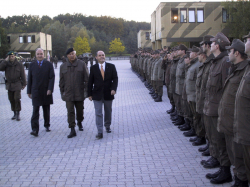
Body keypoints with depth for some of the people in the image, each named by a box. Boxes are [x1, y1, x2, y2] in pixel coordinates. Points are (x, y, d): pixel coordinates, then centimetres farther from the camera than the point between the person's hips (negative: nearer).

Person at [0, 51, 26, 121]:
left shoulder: (19, 65, -1)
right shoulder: (6, 64, 5)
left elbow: (23, 75, 0)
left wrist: (24, 84, -1)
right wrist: (6, 60, -15)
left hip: (17, 84, -3)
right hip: (9, 84, 3)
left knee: (17, 99, -11)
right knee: (11, 99, 6)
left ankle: (18, 114, -2)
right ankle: (15, 113, 17)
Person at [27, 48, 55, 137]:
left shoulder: (49, 64, 2)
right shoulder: (32, 65, 7)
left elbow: (52, 78, -3)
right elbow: (29, 79, 8)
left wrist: (50, 89, -13)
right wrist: (29, 91, 5)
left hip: (46, 92, 0)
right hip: (35, 91, 0)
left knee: (46, 110, 12)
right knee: (35, 111, -8)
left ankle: (47, 125, 27)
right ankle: (35, 130, -12)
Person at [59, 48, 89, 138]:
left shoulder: (82, 64, 0)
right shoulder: (63, 66, 6)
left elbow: (86, 79, 0)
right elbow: (61, 81, 11)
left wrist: (86, 90, -4)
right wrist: (62, 92, 8)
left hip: (79, 93, 0)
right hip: (68, 94, 0)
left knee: (80, 110, 13)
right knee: (70, 111, -6)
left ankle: (79, 122, 40)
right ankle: (72, 130, -6)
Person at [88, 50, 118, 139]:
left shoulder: (111, 66, 3)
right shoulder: (93, 68, 2)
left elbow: (115, 78, 0)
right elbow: (90, 81, 3)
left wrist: (114, 89, -16)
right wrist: (89, 94, 0)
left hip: (108, 93, 1)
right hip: (97, 94, -1)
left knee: (108, 111, 15)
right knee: (98, 113, -5)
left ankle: (107, 126, 38)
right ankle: (100, 132, -4)